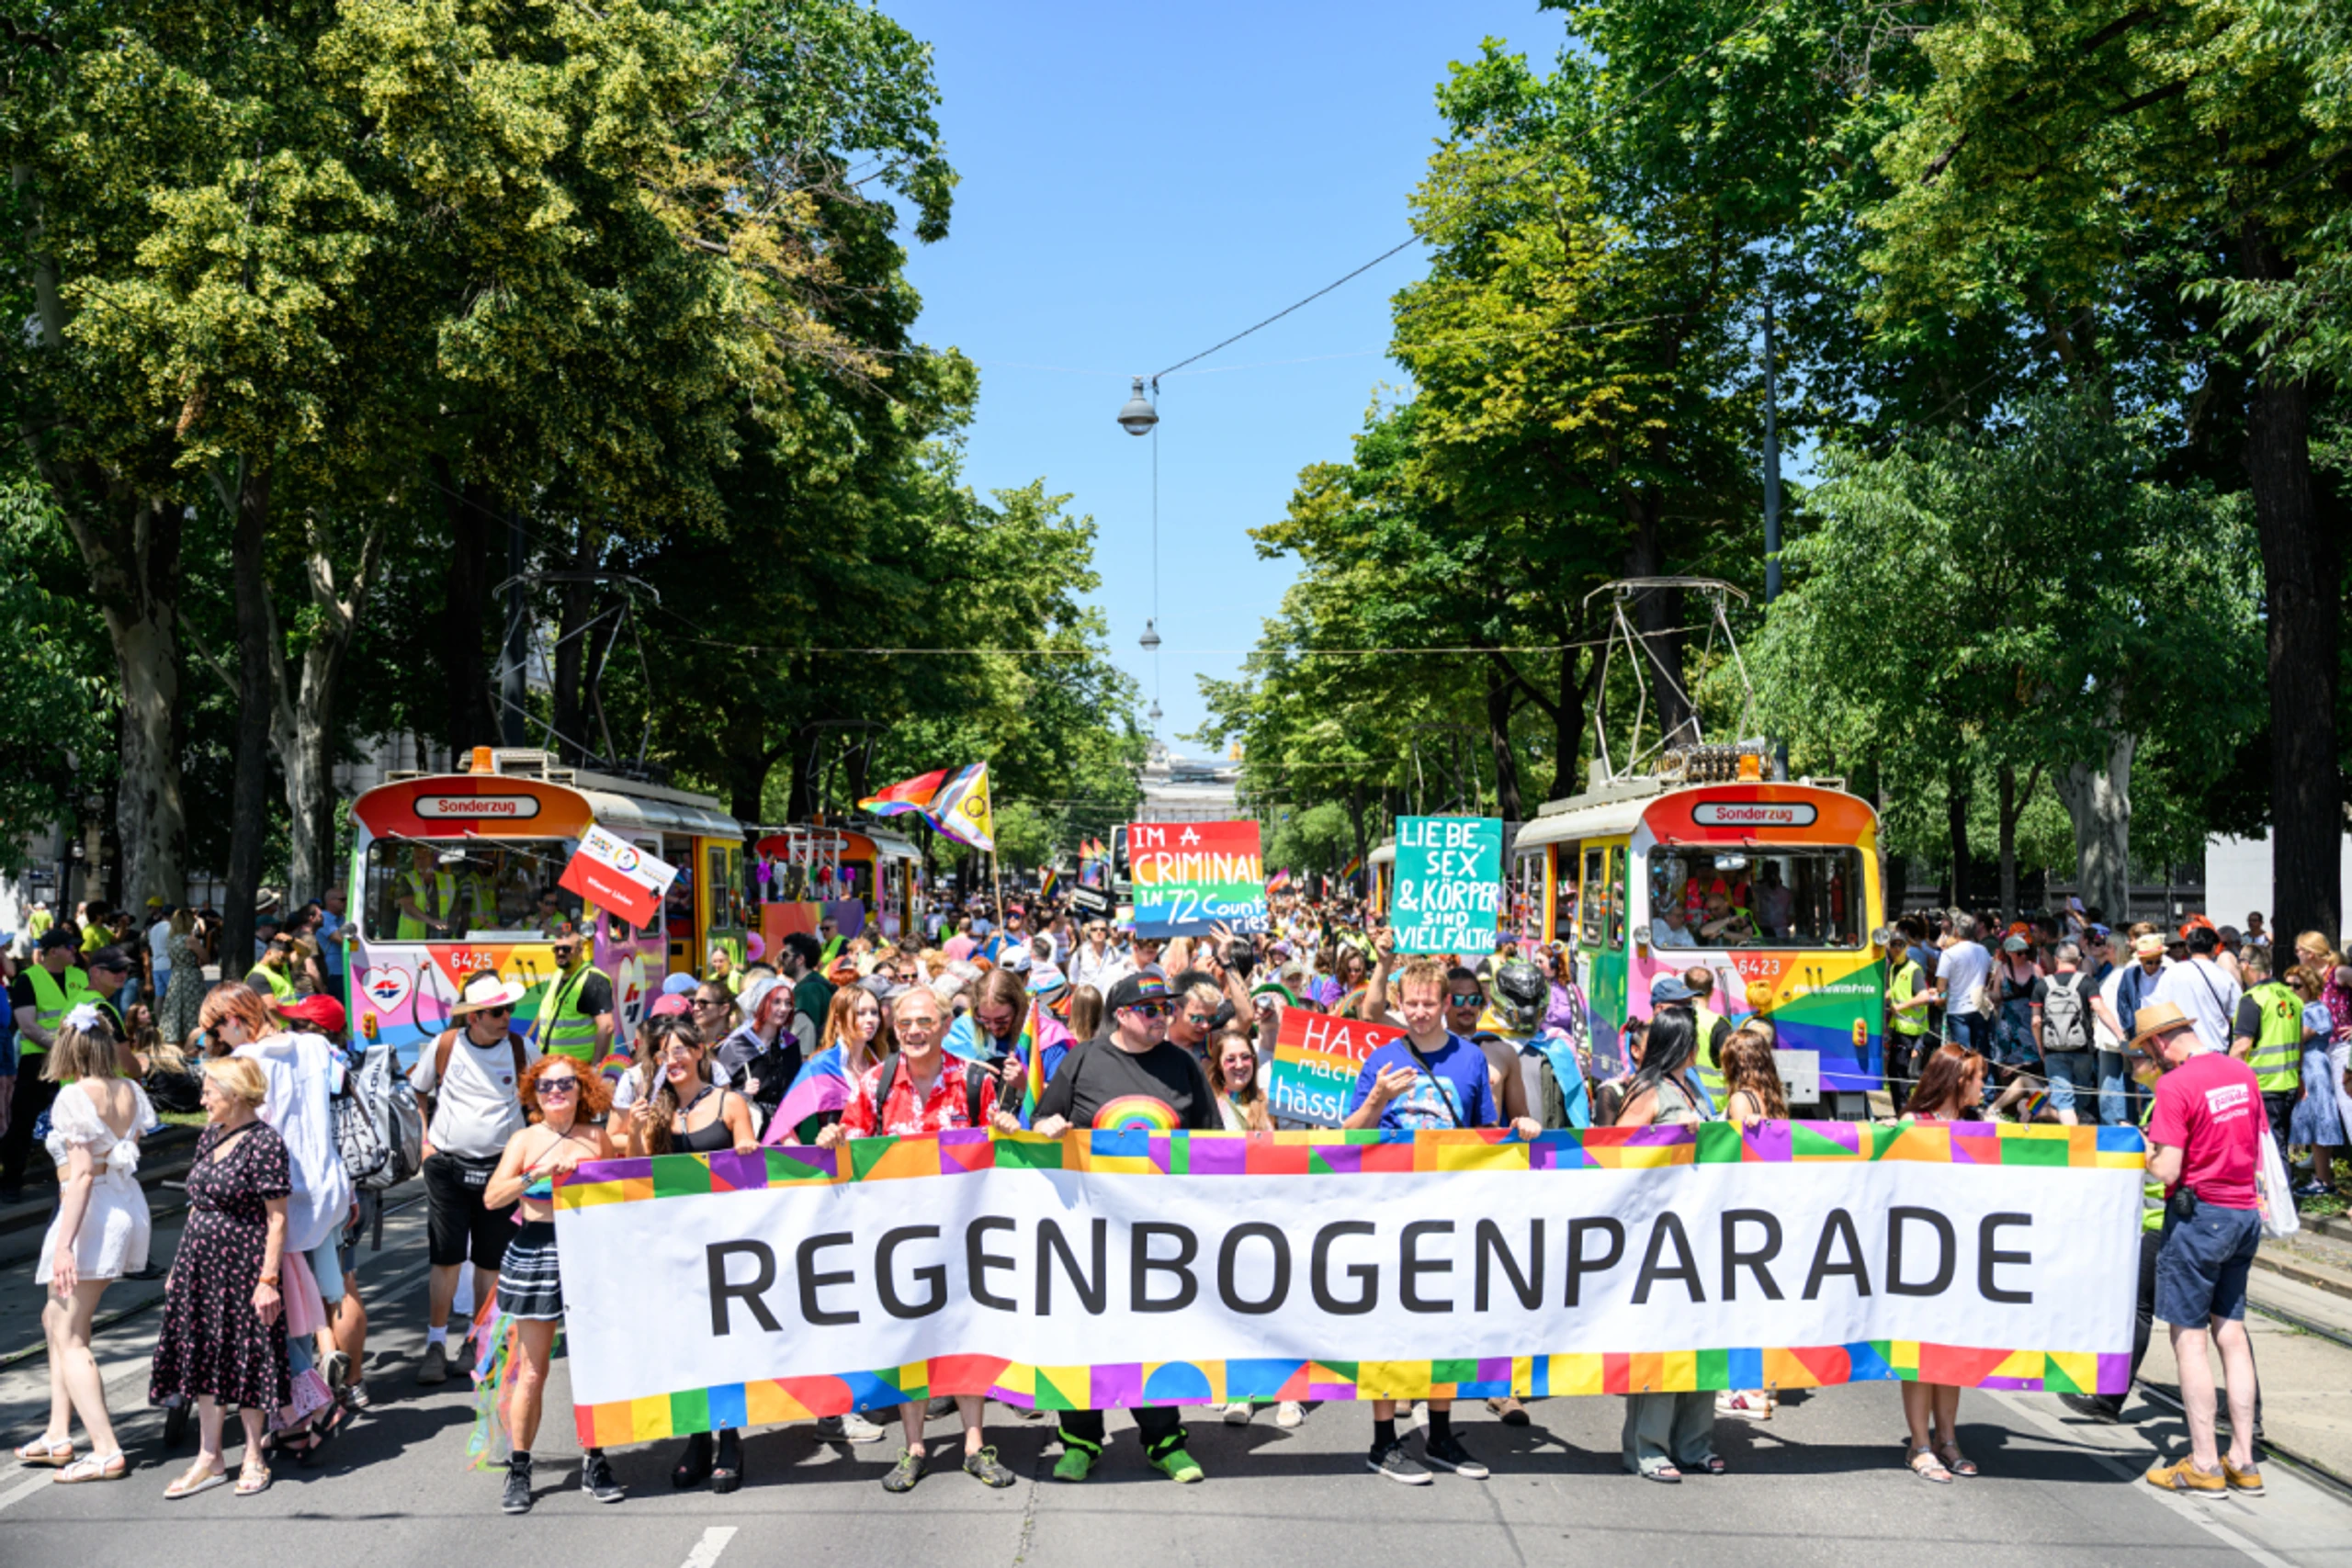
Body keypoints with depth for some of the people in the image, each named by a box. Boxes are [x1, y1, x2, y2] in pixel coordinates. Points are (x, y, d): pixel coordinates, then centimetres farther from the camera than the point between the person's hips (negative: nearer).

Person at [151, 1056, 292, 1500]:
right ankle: (209, 1459, 21)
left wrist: (268, 1279, -18)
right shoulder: (210, 1136, 9)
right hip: (200, 1261, 7)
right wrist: (180, 1265, 16)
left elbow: (277, 1217, -15)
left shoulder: (264, 1142, -14)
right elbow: (199, 1207, 17)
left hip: (243, 1264, -7)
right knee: (203, 1358, 11)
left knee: (245, 1357, 2)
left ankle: (253, 1458, 17)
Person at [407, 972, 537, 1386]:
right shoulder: (444, 1046, -4)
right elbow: (416, 1092, 13)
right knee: (445, 1258, -3)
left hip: (500, 1165, 1)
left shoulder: (521, 1049, -3)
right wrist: (425, 1139, 8)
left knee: (491, 1259, 6)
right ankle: (436, 1344, 5)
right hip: (447, 1165, -1)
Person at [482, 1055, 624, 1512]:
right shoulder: (526, 1141, 2)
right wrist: (536, 1175, -21)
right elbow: (492, 1197, -10)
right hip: (536, 1255, -1)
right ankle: (518, 1470, 13)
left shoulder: (597, 1138, 7)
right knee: (533, 1369, 3)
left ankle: (595, 1464, 14)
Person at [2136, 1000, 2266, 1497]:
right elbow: (2255, 1150, 13)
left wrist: (2147, 1153, 0)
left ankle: (2204, 1465, 7)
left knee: (2189, 1337, 2)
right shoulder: (2242, 1073, 6)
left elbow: (2167, 1170, -19)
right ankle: (2243, 1461, 18)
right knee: (2231, 1330, 14)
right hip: (2244, 1211, 7)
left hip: (2198, 1213, -7)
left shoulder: (2175, 1085, -17)